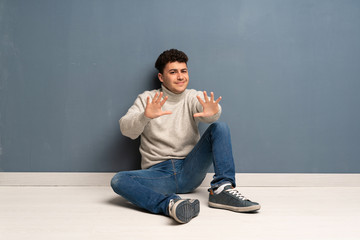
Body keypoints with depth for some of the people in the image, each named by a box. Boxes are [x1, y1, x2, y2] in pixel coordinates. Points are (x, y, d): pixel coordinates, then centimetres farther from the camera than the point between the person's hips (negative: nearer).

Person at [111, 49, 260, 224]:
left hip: (189, 171, 1)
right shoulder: (146, 99, 5)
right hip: (157, 173, -1)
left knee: (220, 128, -15)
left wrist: (212, 112, -42)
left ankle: (222, 190, -25)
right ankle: (170, 204, -43)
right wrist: (145, 117, -34)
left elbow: (208, 115, -16)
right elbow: (126, 129, -11)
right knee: (118, 181, -28)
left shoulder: (194, 97, 7)